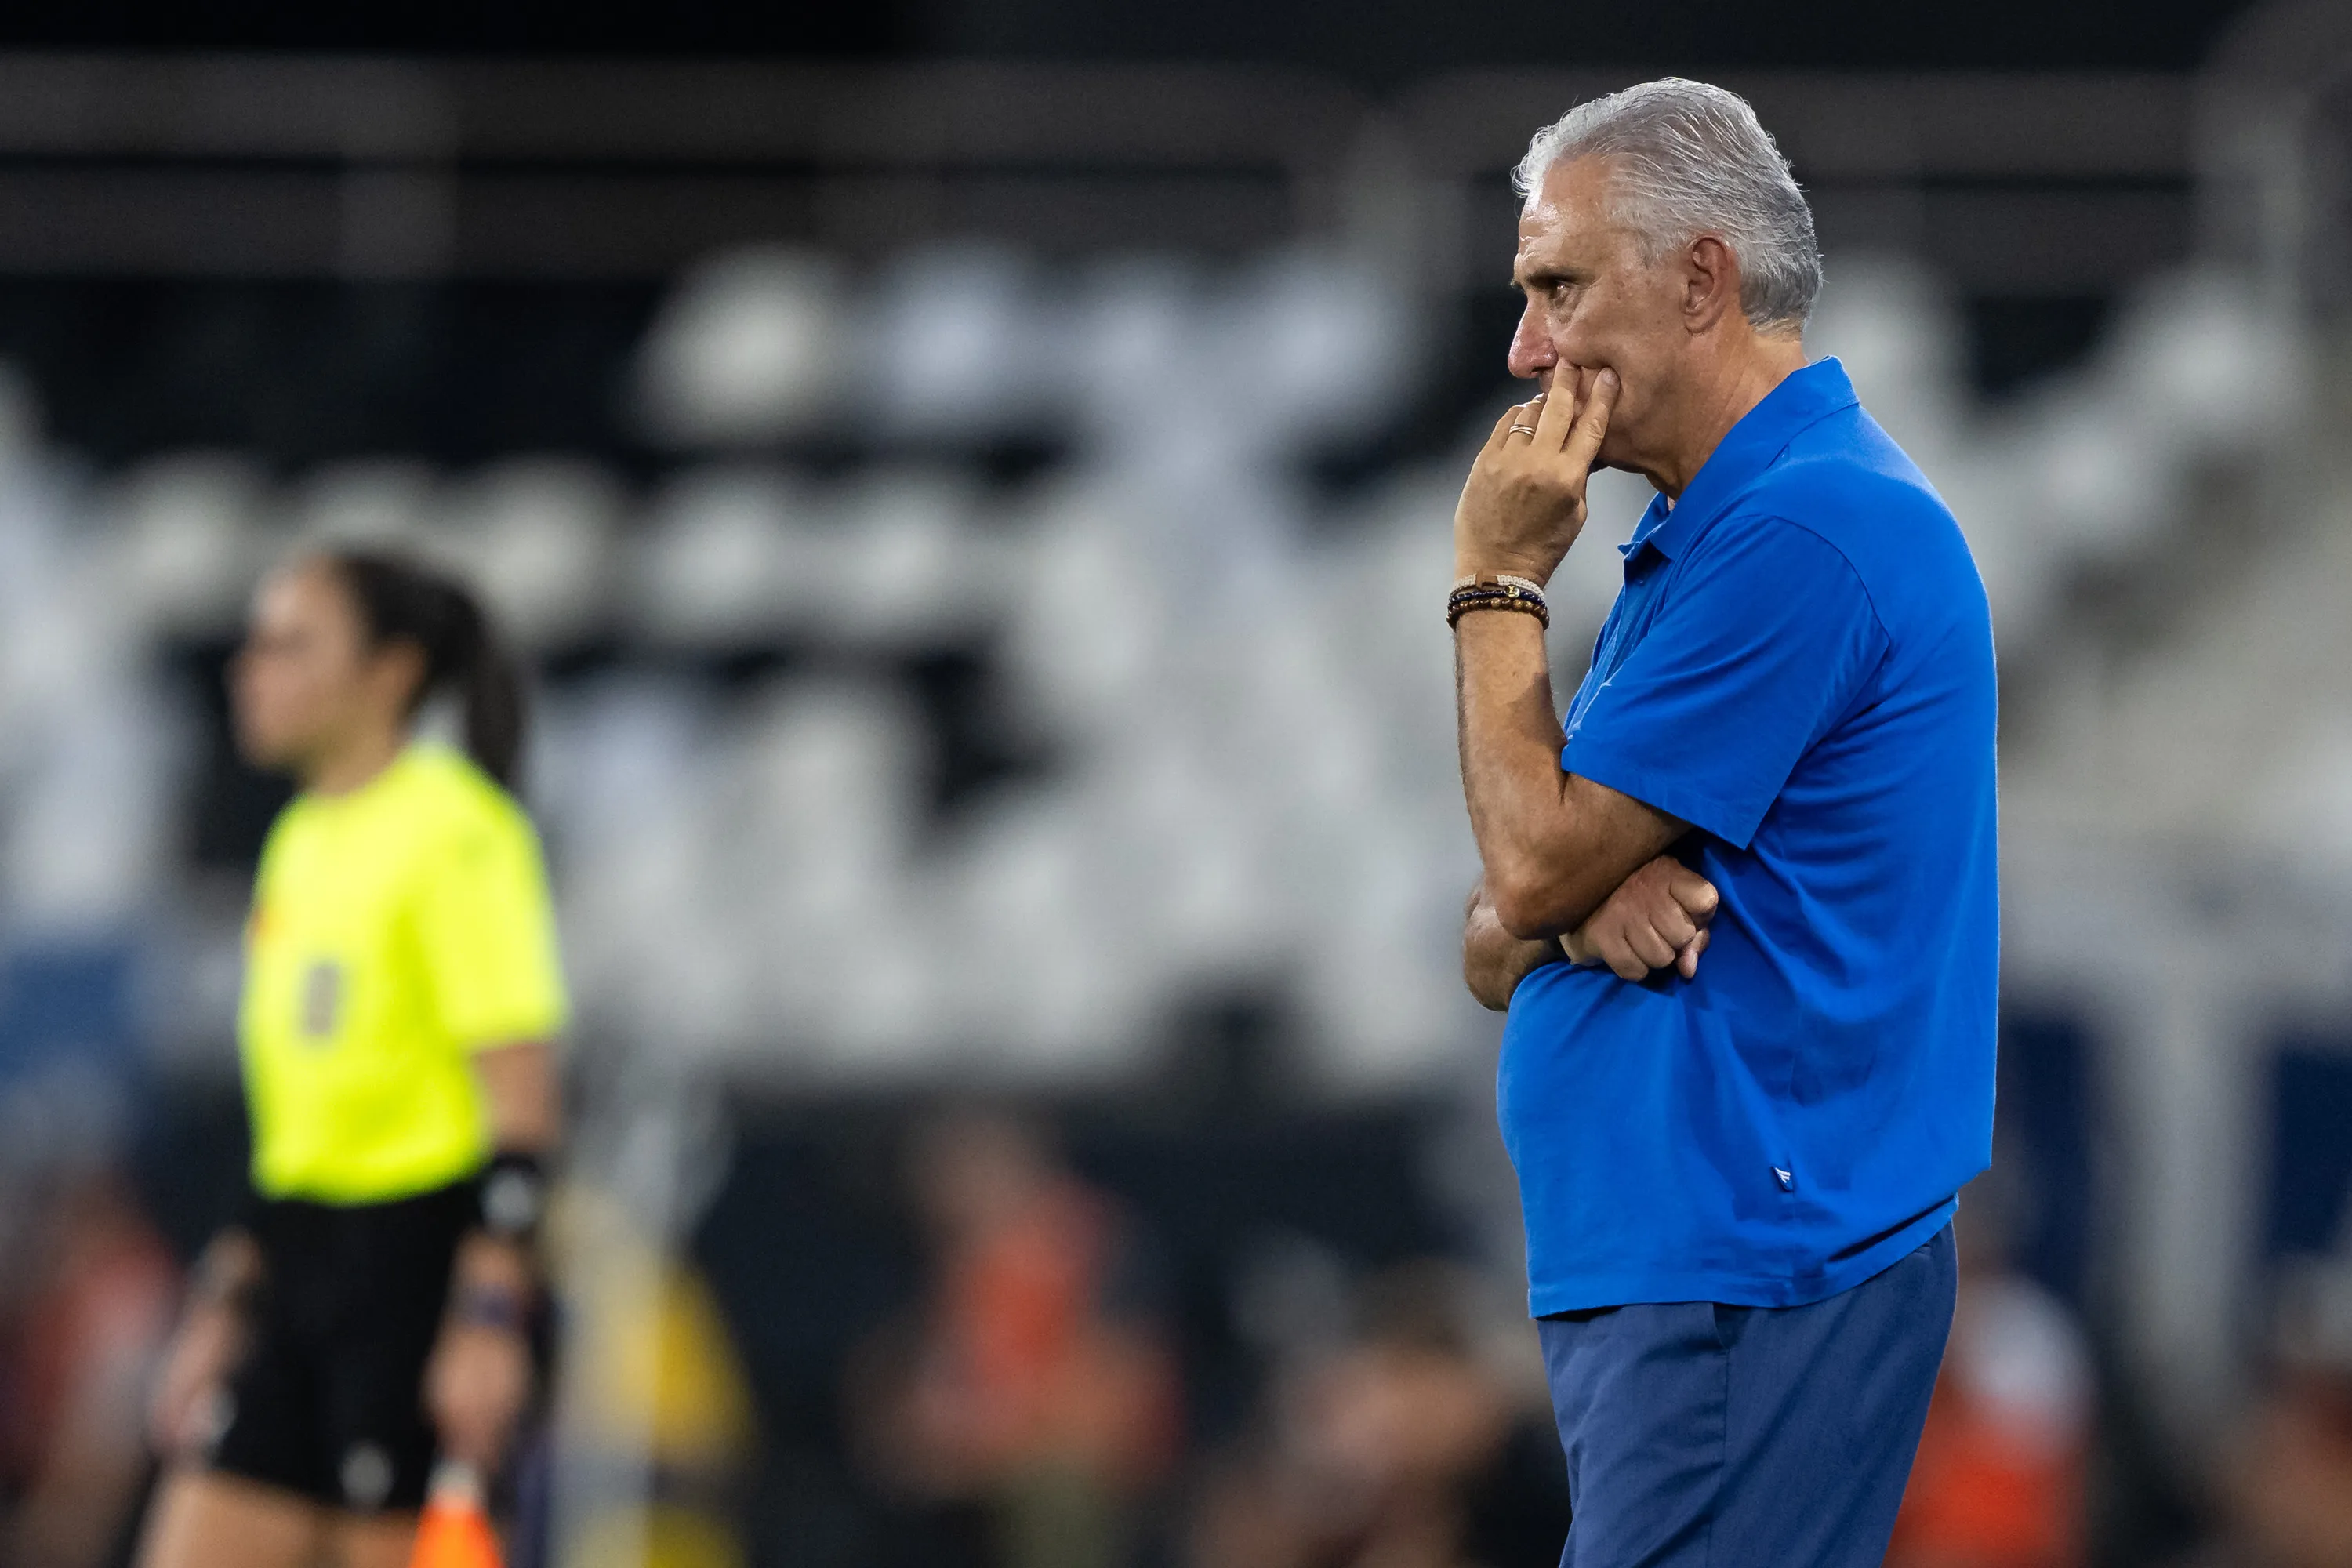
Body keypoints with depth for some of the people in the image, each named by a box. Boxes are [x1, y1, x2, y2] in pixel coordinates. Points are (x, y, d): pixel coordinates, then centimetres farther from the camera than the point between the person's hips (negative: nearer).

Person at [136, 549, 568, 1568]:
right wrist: (224, 1301, 20)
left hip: (421, 1253, -9)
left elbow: (520, 1101, -15)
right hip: (300, 1257, 9)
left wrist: (490, 1319, -21)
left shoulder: (456, 831, -11)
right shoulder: (302, 838, 16)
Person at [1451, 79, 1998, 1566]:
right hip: (1651, 1264, 10)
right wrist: (1582, 908, -6)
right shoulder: (1705, 535, 21)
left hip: (1745, 1279, -10)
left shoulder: (1802, 533, -14)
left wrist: (1498, 581, -2)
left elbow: (1535, 867, -13)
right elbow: (1497, 947, 18)